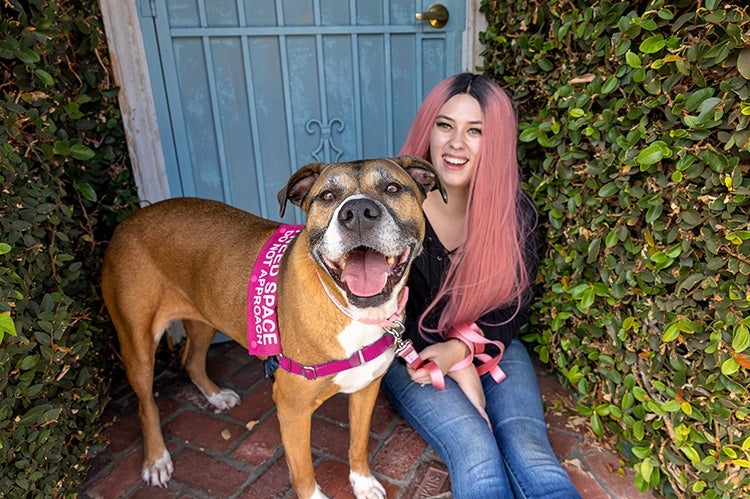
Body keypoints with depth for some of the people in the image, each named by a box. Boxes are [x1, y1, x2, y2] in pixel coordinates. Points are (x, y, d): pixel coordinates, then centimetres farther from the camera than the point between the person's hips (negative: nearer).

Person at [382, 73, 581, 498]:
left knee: (529, 451, -21)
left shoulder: (515, 212, -9)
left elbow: (513, 307, -2)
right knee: (475, 451, -25)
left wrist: (460, 349, -20)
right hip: (413, 351, -1)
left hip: (490, 347, 2)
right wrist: (459, 372, -15)